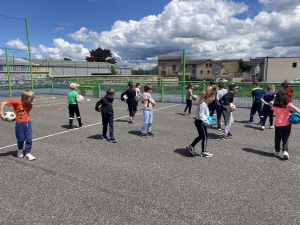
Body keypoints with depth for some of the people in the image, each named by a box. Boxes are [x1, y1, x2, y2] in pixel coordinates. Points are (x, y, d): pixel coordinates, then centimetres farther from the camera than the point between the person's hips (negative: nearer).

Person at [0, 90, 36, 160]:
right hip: (19, 124, -3)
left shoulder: (30, 105, -3)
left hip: (28, 123, 3)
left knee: (29, 139, 1)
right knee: (21, 139, 12)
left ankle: (27, 153, 15)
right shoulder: (17, 102, -17)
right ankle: (20, 150, 41)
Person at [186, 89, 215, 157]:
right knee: (204, 137, 3)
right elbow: (201, 115, -26)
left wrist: (208, 120, 7)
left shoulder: (205, 103, 8)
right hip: (200, 122, -10)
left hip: (200, 122, 10)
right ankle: (204, 152, 17)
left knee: (201, 136, 20)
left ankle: (190, 147, 29)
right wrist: (207, 122, -24)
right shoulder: (203, 104, -23)